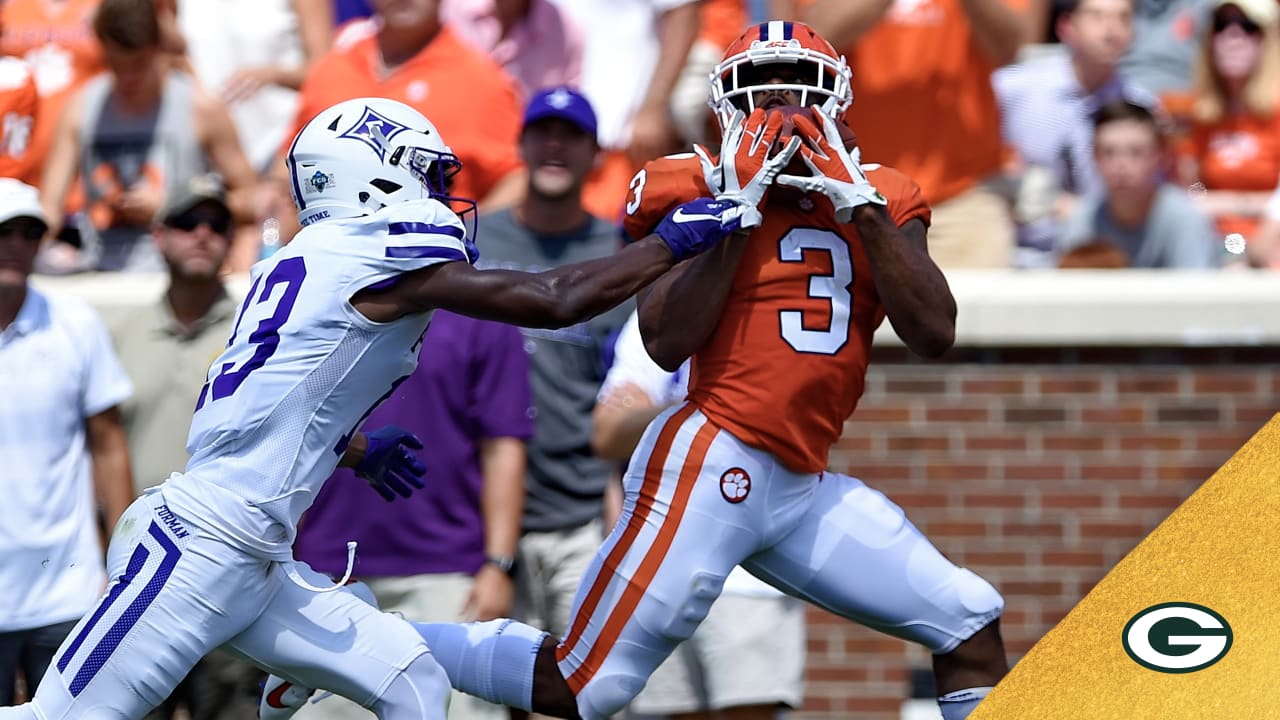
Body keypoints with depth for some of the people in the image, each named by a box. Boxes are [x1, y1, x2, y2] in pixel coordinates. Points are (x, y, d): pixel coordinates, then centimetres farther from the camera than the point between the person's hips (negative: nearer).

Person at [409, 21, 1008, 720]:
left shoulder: (878, 201, 11)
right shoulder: (699, 187, -2)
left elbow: (934, 333, -2)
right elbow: (667, 343, -13)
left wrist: (861, 208, -8)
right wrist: (737, 209, -14)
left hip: (803, 486, 6)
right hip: (712, 469, -6)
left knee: (970, 627, 4)